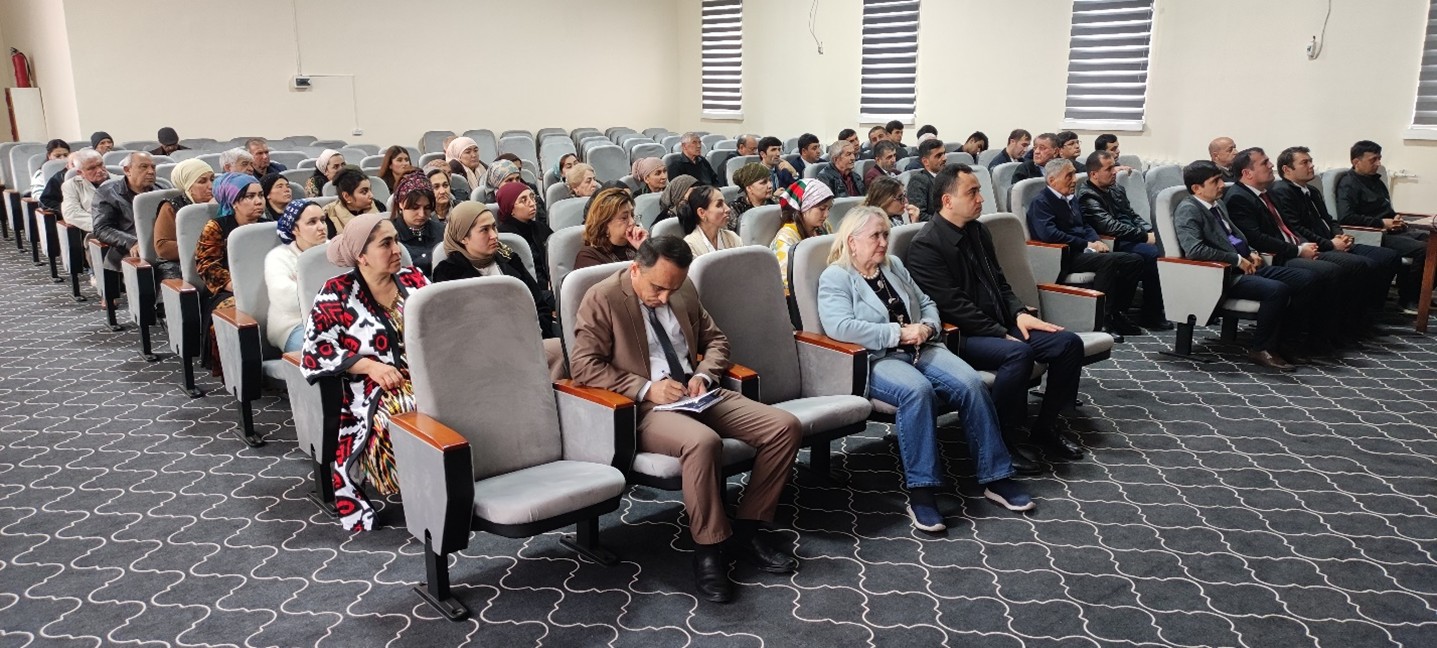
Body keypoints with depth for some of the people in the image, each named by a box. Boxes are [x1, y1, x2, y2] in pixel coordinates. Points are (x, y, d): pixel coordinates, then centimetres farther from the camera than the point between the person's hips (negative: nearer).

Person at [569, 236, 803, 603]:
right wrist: (646, 389, -20)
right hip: (646, 408, -7)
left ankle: (745, 531, 1)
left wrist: (703, 374, -3)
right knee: (703, 442, -39)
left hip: (698, 394, 7)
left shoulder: (684, 290, 11)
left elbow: (715, 340, 20)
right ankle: (708, 549, -18)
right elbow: (583, 365, -12)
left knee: (785, 427, -10)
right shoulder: (602, 300, -6)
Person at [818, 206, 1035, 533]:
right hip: (877, 359, -6)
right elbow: (840, 327, -19)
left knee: (971, 384, -19)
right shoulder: (835, 278, -3)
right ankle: (921, 491, -30)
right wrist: (899, 333, -17)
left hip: (921, 349, 6)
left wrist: (926, 327, -2)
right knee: (918, 390, -36)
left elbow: (927, 304, 23)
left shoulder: (893, 265, 19)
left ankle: (996, 476, -9)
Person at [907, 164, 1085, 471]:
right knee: (1018, 352, -34)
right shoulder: (926, 245, -13)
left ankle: (1045, 426, 9)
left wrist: (1019, 313, -2)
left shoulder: (979, 231, 13)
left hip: (999, 326, 9)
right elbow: (952, 305, -18)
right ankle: (1003, 441, -17)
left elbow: (999, 281, 18)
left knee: (1069, 342, -6)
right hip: (960, 336, -8)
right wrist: (1001, 333, -18)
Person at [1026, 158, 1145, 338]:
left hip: (1082, 251, 9)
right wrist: (1087, 245, -17)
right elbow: (1048, 233, -22)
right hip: (1065, 256, -9)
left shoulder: (1070, 199, 21)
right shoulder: (1041, 202, -7)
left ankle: (1117, 314, 2)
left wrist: (1096, 241, 1)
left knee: (1135, 260, -2)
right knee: (1109, 261, -32)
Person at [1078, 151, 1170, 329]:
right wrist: (1144, 236, -18)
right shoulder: (1087, 197, -10)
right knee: (1152, 253, -29)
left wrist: (1150, 232, 2)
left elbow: (1133, 215, 22)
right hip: (1113, 244, -8)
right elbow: (1110, 226, -21)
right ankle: (1152, 317, -20)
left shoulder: (1116, 189, 18)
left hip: (1133, 239, 8)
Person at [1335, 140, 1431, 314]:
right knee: (1422, 250, -24)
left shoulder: (1375, 180, 19)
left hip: (1393, 231, 9)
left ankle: (1422, 293, 7)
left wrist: (1396, 218, 8)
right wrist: (1381, 223, -17)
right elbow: (1345, 218, -24)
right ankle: (1407, 301, -10)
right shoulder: (1349, 184, -9)